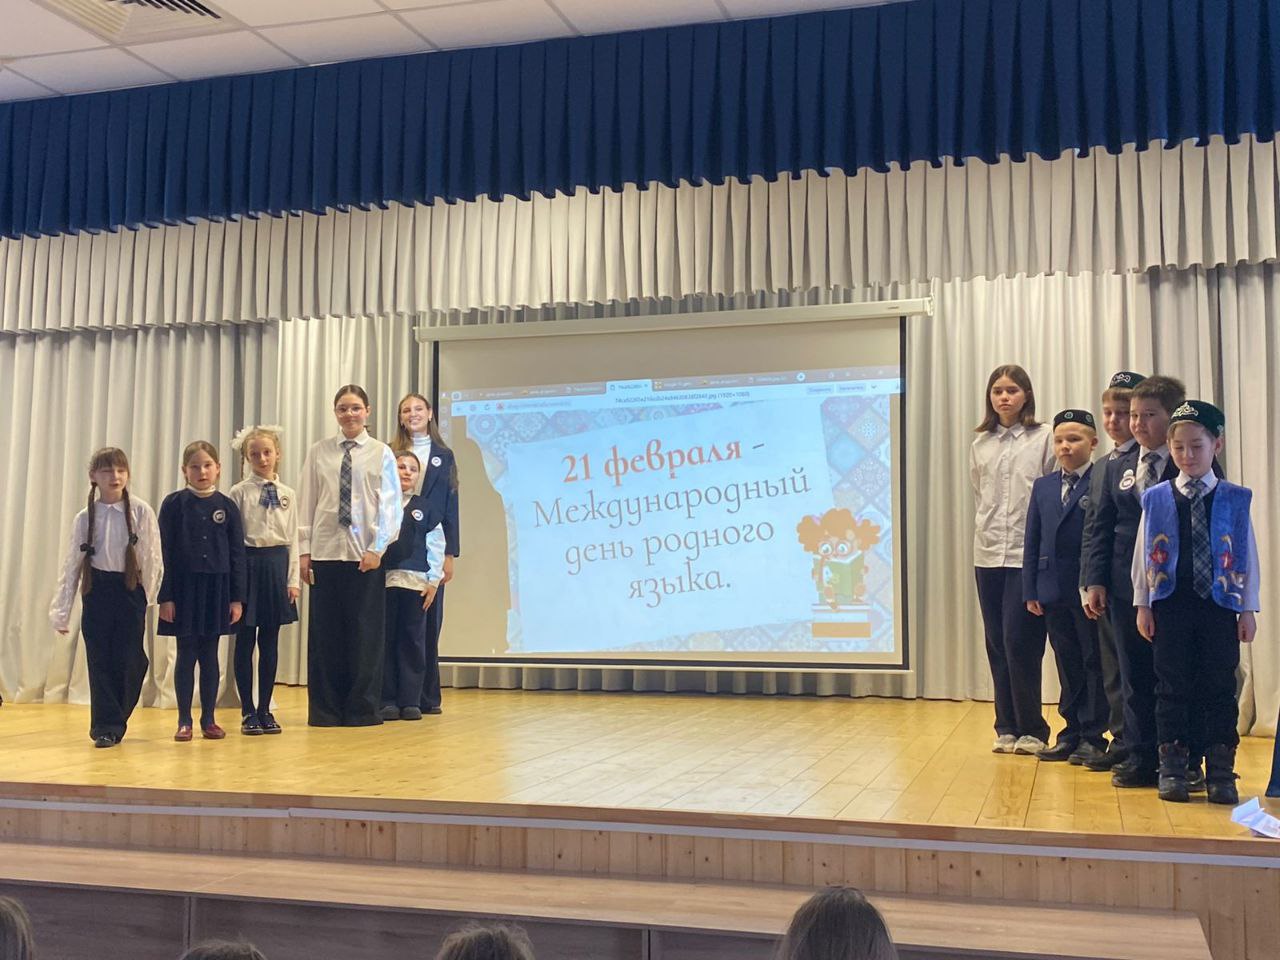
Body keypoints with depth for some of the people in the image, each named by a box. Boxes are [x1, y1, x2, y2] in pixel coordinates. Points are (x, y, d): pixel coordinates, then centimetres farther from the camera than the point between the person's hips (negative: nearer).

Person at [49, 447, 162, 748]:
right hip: (97, 590, 2)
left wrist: (147, 595, -1)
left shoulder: (141, 512, -6)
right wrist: (61, 610, 6)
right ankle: (105, 727, 9)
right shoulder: (84, 518, 1)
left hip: (130, 590, -2)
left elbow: (152, 557, -1)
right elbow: (71, 564, 6)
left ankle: (113, 722, 18)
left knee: (128, 660, -1)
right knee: (99, 660, 2)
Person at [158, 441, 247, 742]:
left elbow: (237, 555, 4)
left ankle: (208, 719, 17)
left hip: (216, 589, 2)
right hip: (184, 587, -1)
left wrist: (237, 598, 0)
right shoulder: (174, 504, -2)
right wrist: (165, 597, -7)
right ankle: (184, 721, 13)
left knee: (210, 654, 8)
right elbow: (164, 552, -3)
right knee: (186, 654, 4)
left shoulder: (227, 506, 2)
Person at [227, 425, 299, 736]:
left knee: (270, 641, 8)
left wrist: (293, 579, 3)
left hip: (277, 564, 3)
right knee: (245, 641, 3)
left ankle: (264, 709, 17)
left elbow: (293, 539, 8)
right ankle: (248, 712, 11)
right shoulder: (239, 492, -3)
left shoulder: (287, 494, 8)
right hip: (248, 563, -3)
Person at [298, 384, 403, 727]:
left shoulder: (381, 453, 3)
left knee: (365, 632, 3)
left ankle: (362, 709, 13)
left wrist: (377, 549, -9)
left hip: (366, 555, -1)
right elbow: (307, 502, 7)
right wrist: (304, 550, 1)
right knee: (325, 632, 5)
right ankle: (325, 709, 14)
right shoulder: (319, 452, 7)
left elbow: (391, 505, 0)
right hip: (326, 552, 2)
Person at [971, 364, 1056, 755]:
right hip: (988, 552, 4)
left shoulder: (1044, 438, -2)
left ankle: (1031, 729, 6)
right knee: (996, 643, 7)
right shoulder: (980, 443, 11)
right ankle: (1007, 727, 17)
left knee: (1019, 640, -7)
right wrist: (986, 526, 11)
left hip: (1028, 553, -4)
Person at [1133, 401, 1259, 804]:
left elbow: (1248, 556, 4)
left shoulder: (1235, 499, 1)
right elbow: (1144, 555, 6)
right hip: (1170, 604, 0)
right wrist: (1142, 605, 4)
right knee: (1173, 687, 6)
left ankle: (1220, 771, 14)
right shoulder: (1156, 499, 2)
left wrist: (1248, 609, 3)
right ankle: (1172, 768, 14)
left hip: (1220, 604, 0)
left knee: (1219, 688, 4)